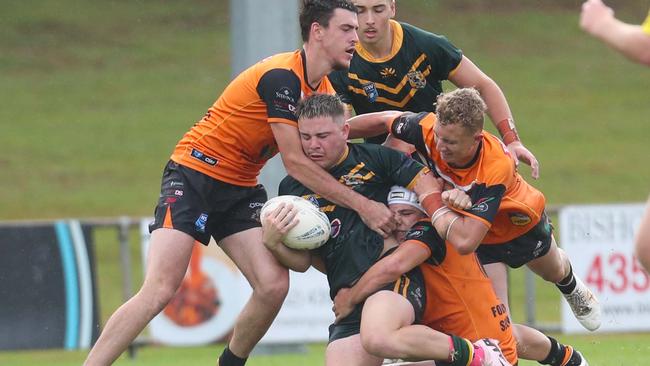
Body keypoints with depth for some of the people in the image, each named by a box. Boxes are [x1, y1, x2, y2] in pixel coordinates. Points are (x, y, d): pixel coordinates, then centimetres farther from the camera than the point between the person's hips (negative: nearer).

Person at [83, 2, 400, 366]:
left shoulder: (325, 91, 6)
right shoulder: (282, 76, -21)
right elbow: (295, 162, -22)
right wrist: (362, 205, -20)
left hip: (241, 188, 8)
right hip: (195, 172, -8)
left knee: (274, 285, -12)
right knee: (159, 291, -20)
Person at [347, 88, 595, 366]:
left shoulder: (497, 167, -47)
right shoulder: (429, 128, -37)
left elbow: (465, 241, -53)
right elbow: (384, 121, -13)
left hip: (522, 224, -2)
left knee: (554, 271, 34)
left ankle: (571, 286, 75)